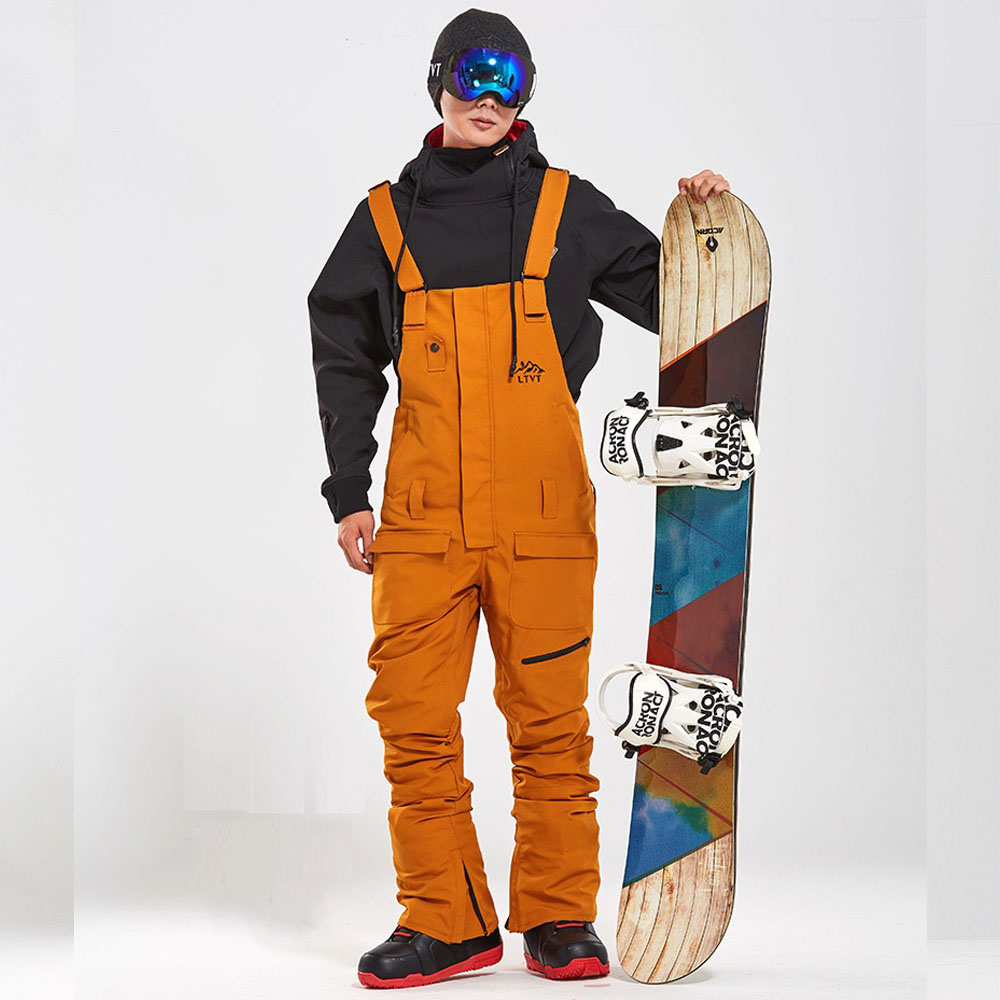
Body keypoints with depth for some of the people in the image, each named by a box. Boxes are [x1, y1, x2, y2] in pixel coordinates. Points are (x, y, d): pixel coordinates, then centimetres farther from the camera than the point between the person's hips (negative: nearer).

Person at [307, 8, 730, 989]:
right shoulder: (387, 215, 11)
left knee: (550, 719, 2)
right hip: (422, 515, 1)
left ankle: (559, 916, 13)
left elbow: (671, 304, 15)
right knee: (413, 715, -2)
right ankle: (446, 921, 9)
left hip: (542, 508, -1)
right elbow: (344, 362, 15)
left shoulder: (567, 208, 9)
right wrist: (347, 494, 8)